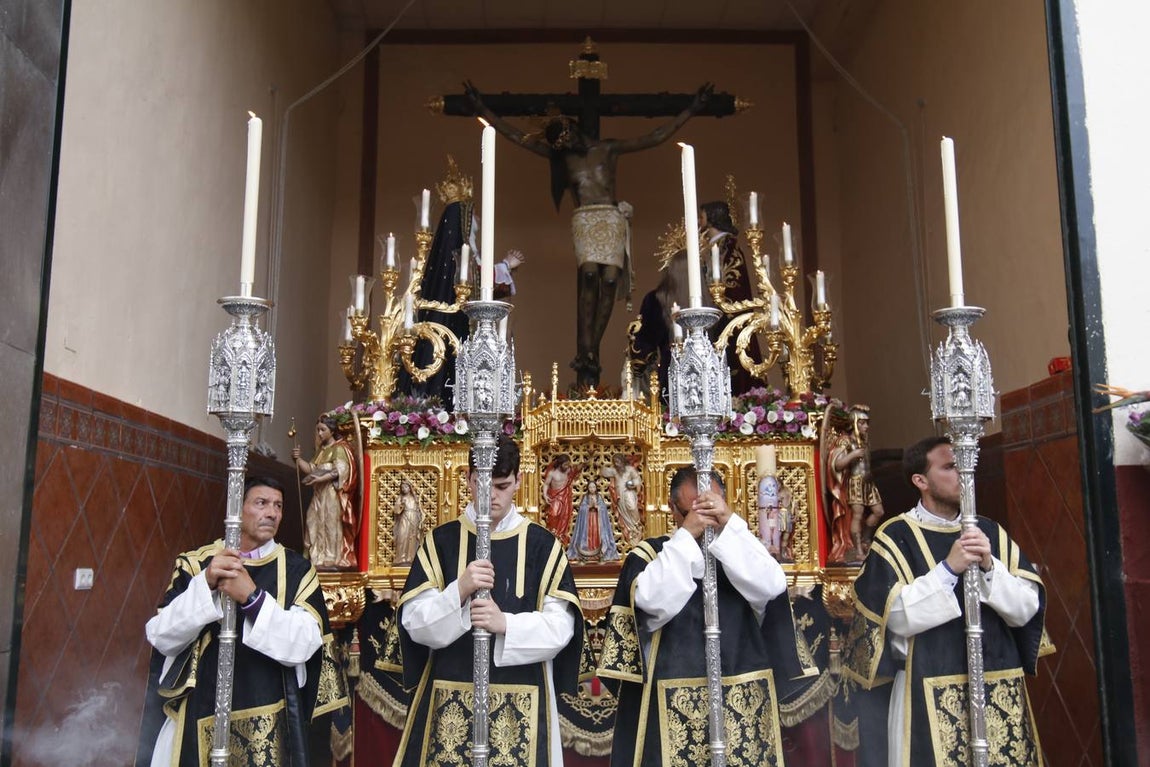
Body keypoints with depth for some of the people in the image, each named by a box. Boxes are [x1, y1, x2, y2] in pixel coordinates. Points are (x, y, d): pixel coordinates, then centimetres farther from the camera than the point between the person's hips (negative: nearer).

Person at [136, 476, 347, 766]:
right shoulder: (195, 564, 1)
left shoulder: (296, 570, -2)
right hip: (199, 715, 1)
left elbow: (303, 644, -13)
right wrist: (205, 583, -20)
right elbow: (162, 638, -7)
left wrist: (252, 597, -24)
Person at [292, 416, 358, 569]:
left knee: (331, 525, -10)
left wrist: (320, 478, -25)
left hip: (332, 495, -8)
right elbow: (311, 469, 14)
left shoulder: (339, 448, -3)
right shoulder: (321, 450, 20)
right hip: (319, 495, 8)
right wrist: (298, 459, -1)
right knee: (316, 526, 1)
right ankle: (319, 560, 1)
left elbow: (340, 471, -15)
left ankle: (334, 561, -9)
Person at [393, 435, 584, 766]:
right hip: (450, 698, 1)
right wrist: (459, 590, -21)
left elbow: (561, 625, -5)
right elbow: (415, 622, -5)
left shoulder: (542, 544, 1)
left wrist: (506, 623, -21)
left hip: (521, 701, 0)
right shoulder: (440, 541, 3)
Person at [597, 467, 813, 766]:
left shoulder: (740, 550, 8)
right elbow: (653, 601, -18)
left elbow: (771, 587, -11)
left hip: (744, 699, 3)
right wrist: (687, 535, -17)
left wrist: (729, 525, -18)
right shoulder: (650, 554, 0)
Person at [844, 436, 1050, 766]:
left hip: (1000, 688, 4)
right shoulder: (896, 537, -5)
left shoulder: (991, 533, 8)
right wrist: (948, 568, -19)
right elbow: (896, 617, -14)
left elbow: (1026, 608, 2)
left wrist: (990, 567, -14)